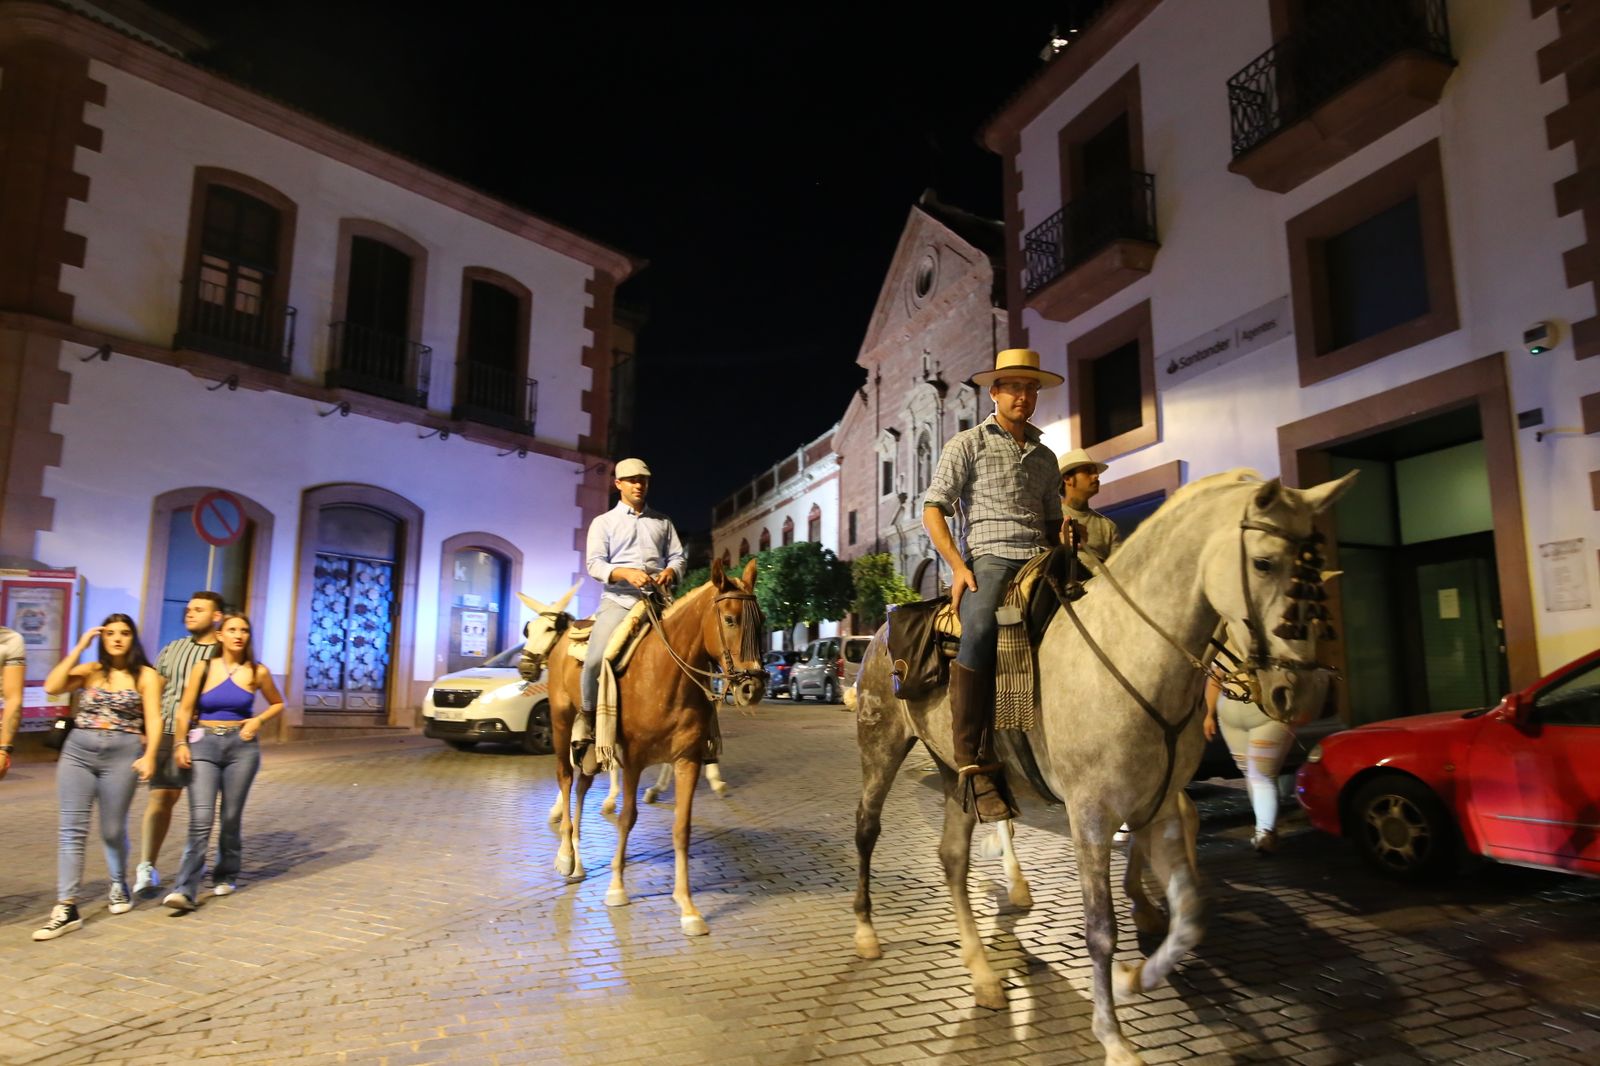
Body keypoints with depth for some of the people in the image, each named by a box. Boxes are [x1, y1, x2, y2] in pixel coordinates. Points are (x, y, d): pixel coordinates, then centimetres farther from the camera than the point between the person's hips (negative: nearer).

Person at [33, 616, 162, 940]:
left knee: (113, 830, 6)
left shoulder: (146, 675, 2)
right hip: (77, 752, 2)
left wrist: (149, 756, -16)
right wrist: (79, 648, -6)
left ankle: (119, 886, 32)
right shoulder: (90, 671, 9)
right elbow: (51, 687, -8)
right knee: (73, 828, -4)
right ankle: (66, 908, -4)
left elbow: (153, 719, -4)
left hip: (122, 755, -2)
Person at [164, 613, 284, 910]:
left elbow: (278, 704, 15)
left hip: (242, 746, 1)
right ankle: (184, 890, -11)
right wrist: (180, 743, -8)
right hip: (204, 744, -1)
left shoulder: (257, 672, 2)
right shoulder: (203, 667, 0)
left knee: (231, 818, 8)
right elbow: (185, 709, 3)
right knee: (200, 820, -11)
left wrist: (258, 720, -3)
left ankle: (226, 876, 25)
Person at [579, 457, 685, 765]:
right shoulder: (604, 522, 11)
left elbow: (677, 556, 15)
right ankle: (585, 726, -3)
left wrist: (670, 571, -9)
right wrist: (625, 573, -19)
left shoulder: (662, 521, 20)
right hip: (618, 601, -3)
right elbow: (594, 563, 0)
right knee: (595, 659, -22)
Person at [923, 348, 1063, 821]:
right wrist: (958, 564, -12)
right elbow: (932, 510, 2)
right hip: (989, 557, -6)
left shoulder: (1045, 457, 25)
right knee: (979, 632, -35)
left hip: (1041, 561, 6)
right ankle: (971, 767, -32)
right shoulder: (967, 444, 10)